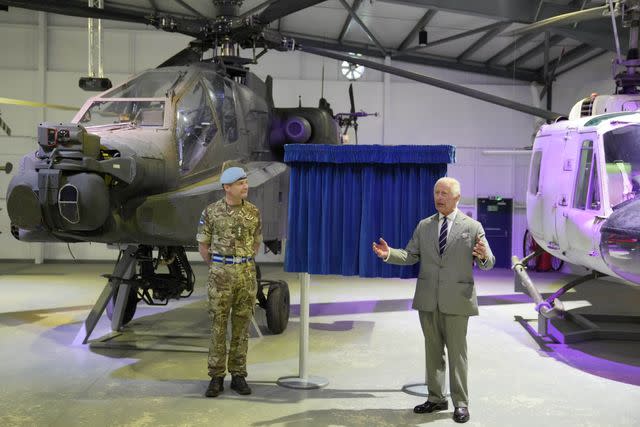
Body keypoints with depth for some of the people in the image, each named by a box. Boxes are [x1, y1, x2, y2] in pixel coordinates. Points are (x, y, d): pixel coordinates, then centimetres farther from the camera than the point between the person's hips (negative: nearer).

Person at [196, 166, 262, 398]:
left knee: (241, 326, 6)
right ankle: (217, 378, 12)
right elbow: (203, 246, 5)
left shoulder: (253, 212, 3)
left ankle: (238, 376, 16)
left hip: (246, 275, 2)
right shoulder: (211, 212, -5)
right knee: (218, 327, 2)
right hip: (221, 275, -2)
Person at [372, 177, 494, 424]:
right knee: (432, 350, 12)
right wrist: (389, 254, -9)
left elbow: (488, 264, -2)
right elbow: (410, 255, 9)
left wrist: (484, 256, -25)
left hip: (456, 300, -4)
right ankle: (436, 398, 23)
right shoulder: (424, 226, 10)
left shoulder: (473, 227, 0)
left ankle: (461, 403, 12)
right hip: (428, 299, 4)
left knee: (457, 351, 2)